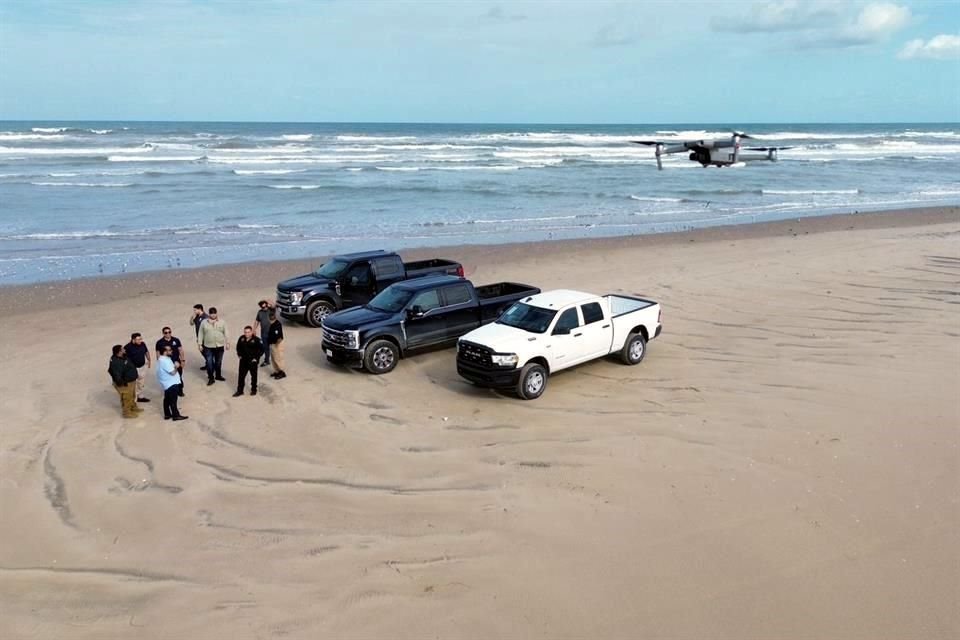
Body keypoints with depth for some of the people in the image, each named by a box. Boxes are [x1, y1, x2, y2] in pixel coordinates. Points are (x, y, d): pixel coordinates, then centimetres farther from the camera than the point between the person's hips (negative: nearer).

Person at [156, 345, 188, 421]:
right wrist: (176, 367, -8)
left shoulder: (162, 359, 8)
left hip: (167, 383, 11)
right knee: (173, 400, 0)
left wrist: (174, 365, 4)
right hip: (171, 383, -11)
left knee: (167, 399, 18)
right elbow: (173, 372, -24)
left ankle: (167, 414, 27)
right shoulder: (165, 361, -26)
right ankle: (176, 415, 8)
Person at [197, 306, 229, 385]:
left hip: (219, 346, 1)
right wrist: (200, 344, 0)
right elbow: (200, 334, 2)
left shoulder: (222, 322, -1)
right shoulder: (204, 322, -2)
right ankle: (211, 378, 8)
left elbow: (225, 333, 3)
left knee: (218, 362, 13)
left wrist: (227, 343, 0)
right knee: (209, 363, -2)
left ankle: (218, 375, 31)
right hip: (208, 346, -1)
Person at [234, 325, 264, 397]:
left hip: (253, 361, -4)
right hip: (243, 361, 4)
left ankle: (253, 390, 27)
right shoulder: (241, 338, -2)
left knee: (254, 375, 12)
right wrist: (239, 355, 7)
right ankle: (239, 391, 17)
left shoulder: (257, 340, -17)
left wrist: (256, 357, -13)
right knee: (241, 375, 7)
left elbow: (261, 350, -12)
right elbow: (238, 347, 16)